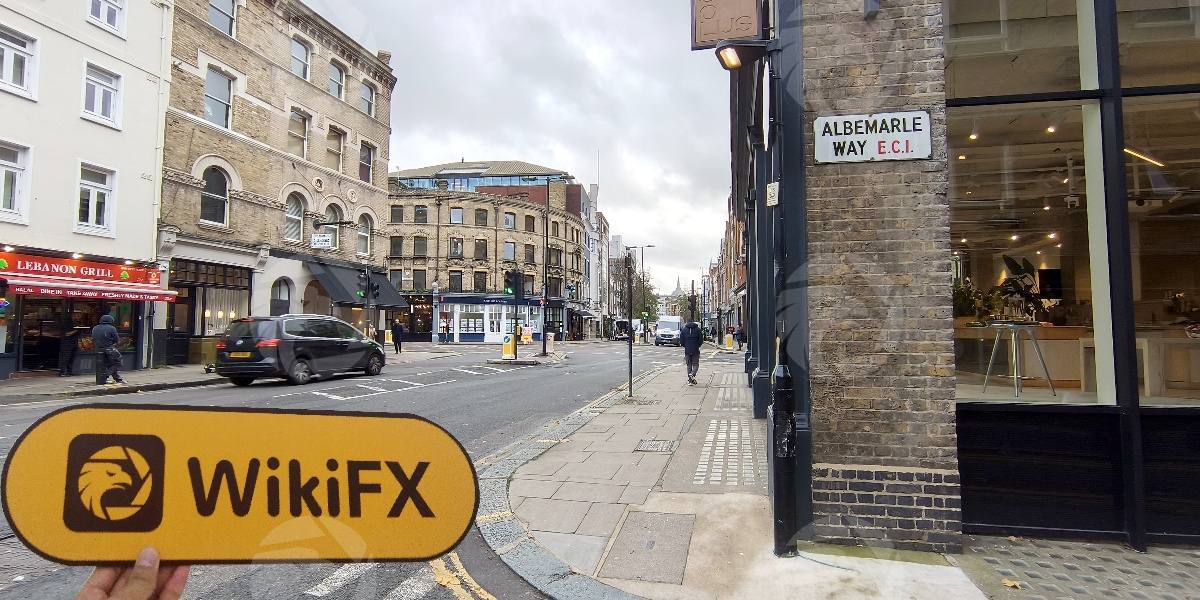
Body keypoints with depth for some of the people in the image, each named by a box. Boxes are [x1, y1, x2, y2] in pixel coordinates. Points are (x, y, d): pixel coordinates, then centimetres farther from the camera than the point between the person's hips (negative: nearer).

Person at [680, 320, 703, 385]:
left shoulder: (684, 330, 3)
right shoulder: (697, 329, -2)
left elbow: (681, 341, 1)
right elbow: (701, 340, -3)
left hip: (687, 350, 2)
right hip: (695, 350, -2)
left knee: (689, 365, 11)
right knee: (695, 364, 5)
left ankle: (689, 379, 8)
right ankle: (692, 375, -22)